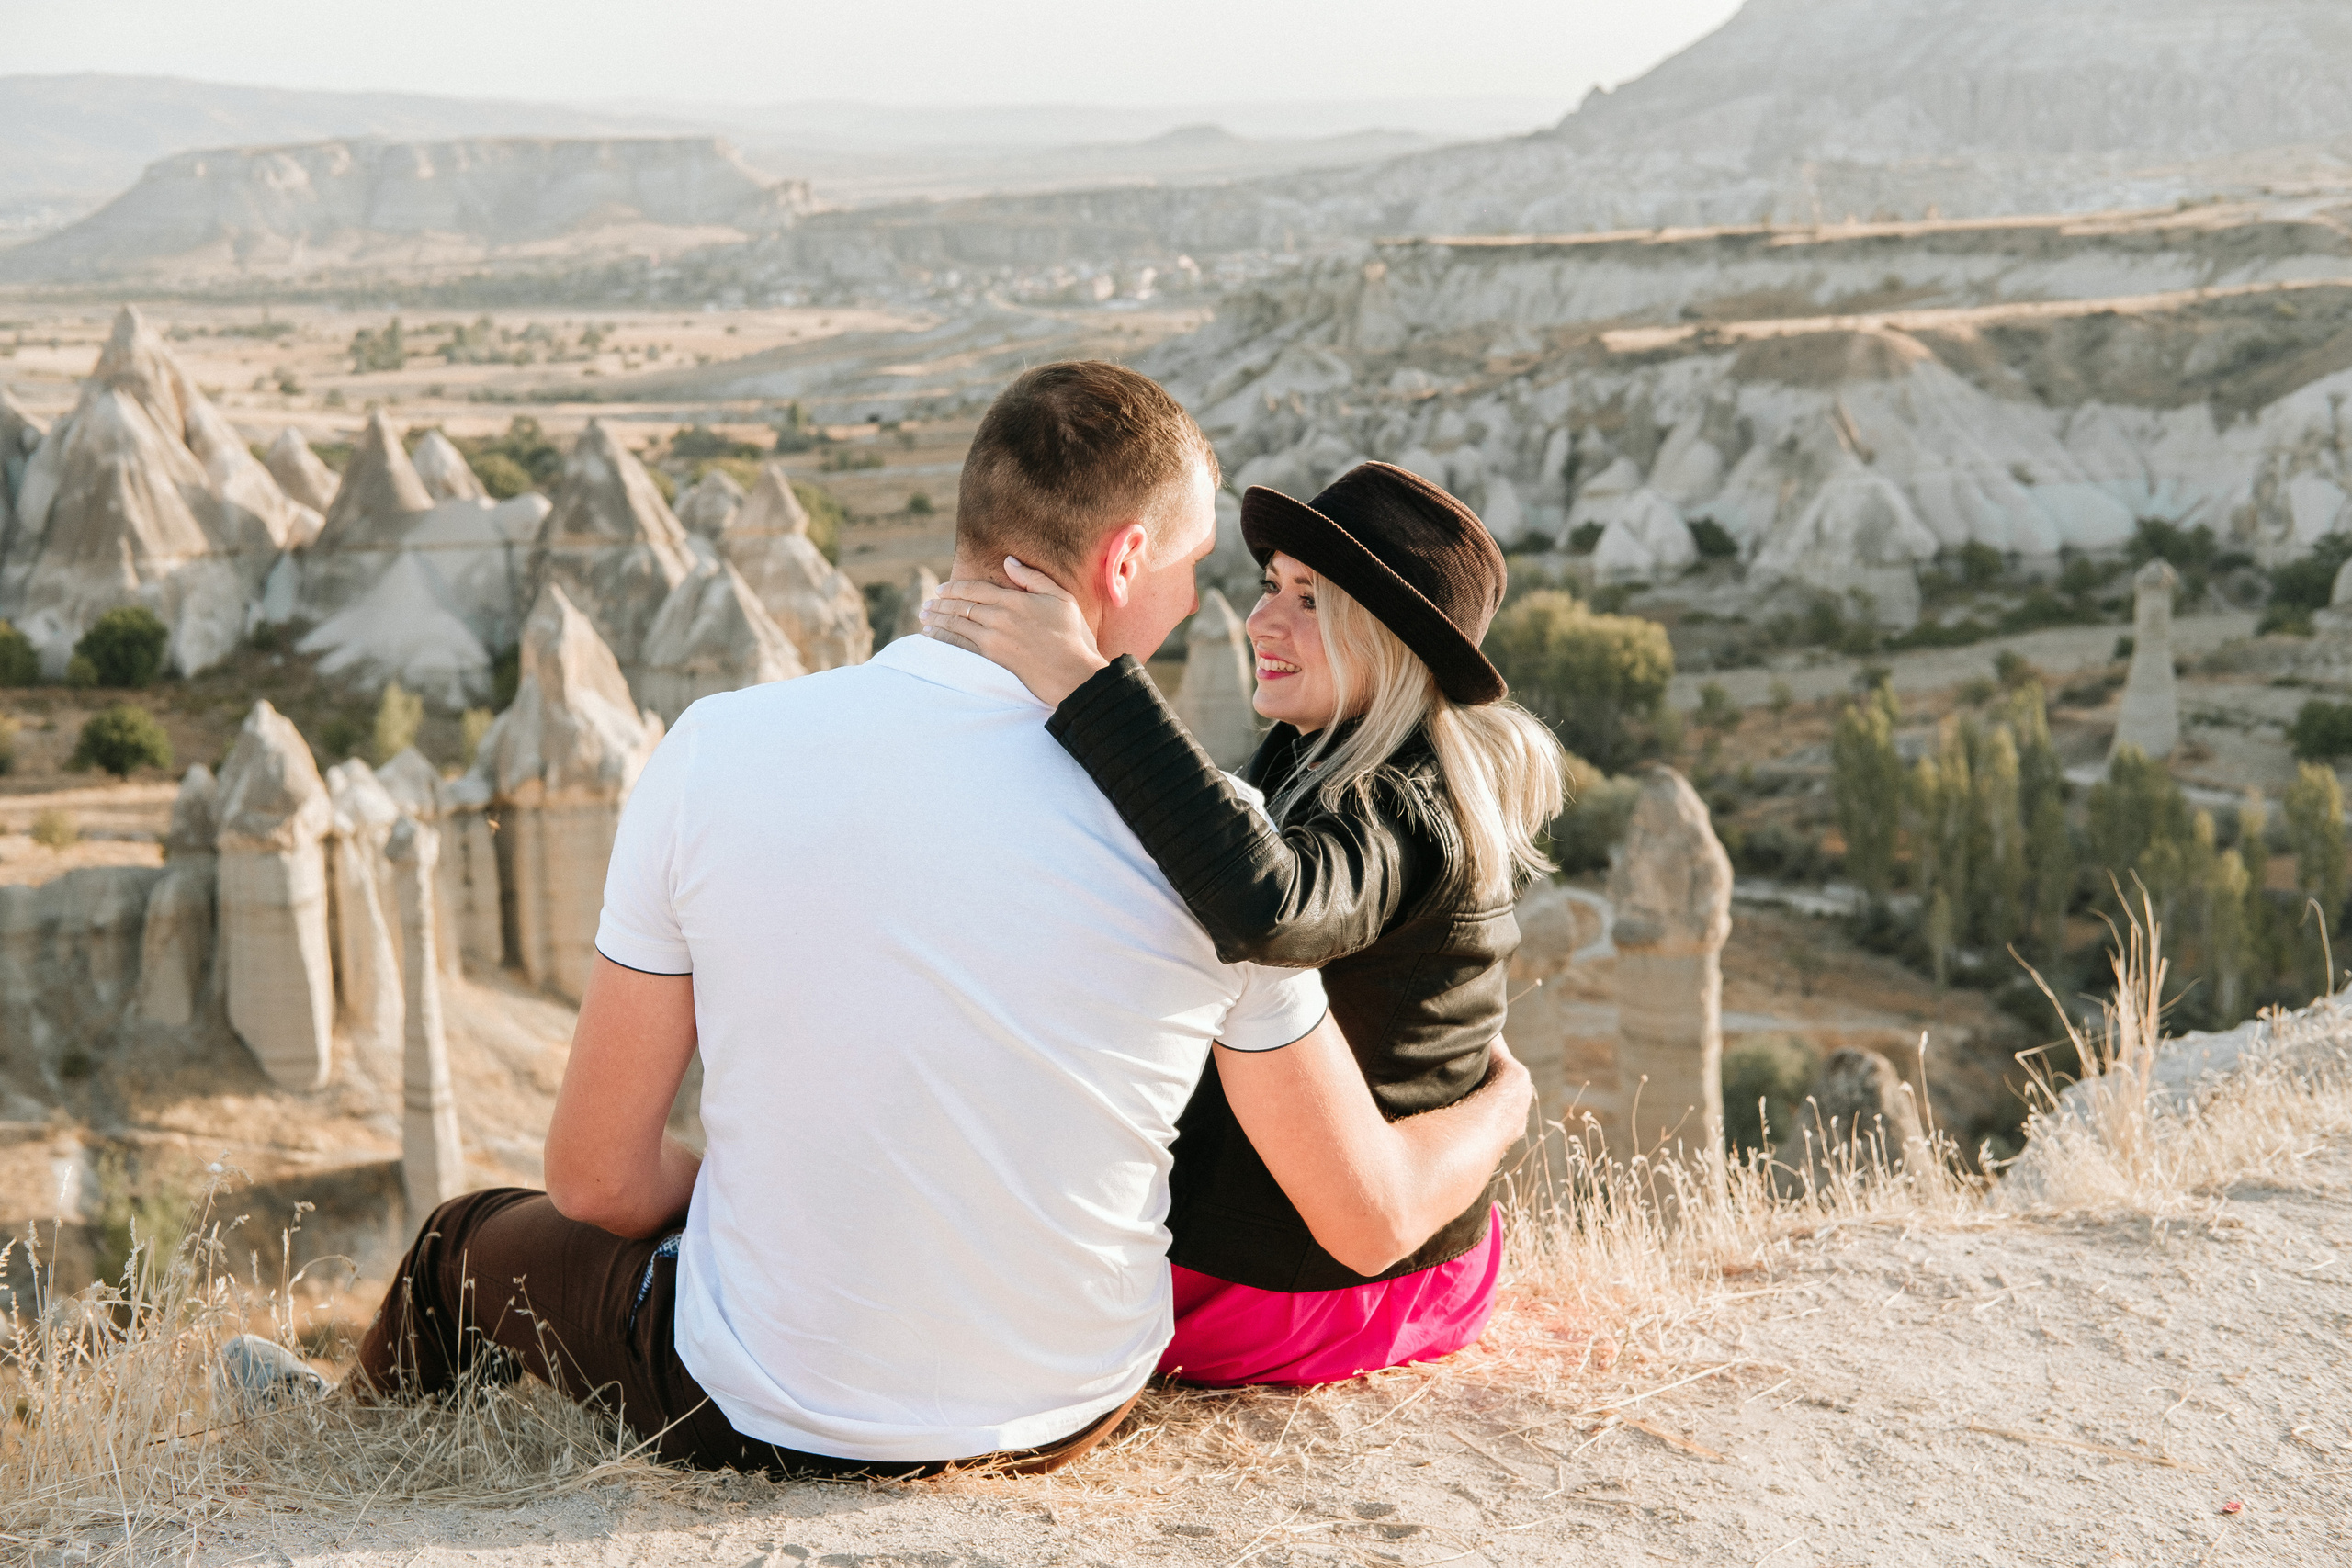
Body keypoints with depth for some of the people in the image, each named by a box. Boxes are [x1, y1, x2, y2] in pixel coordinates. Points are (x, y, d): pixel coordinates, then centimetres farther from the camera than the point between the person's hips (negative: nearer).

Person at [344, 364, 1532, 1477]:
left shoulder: (718, 751, -18)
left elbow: (596, 1176, -10)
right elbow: (1373, 1220, -7)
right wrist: (1501, 1103, 14)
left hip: (768, 1419, -2)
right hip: (1074, 1416, 2)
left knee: (468, 1246, 29)